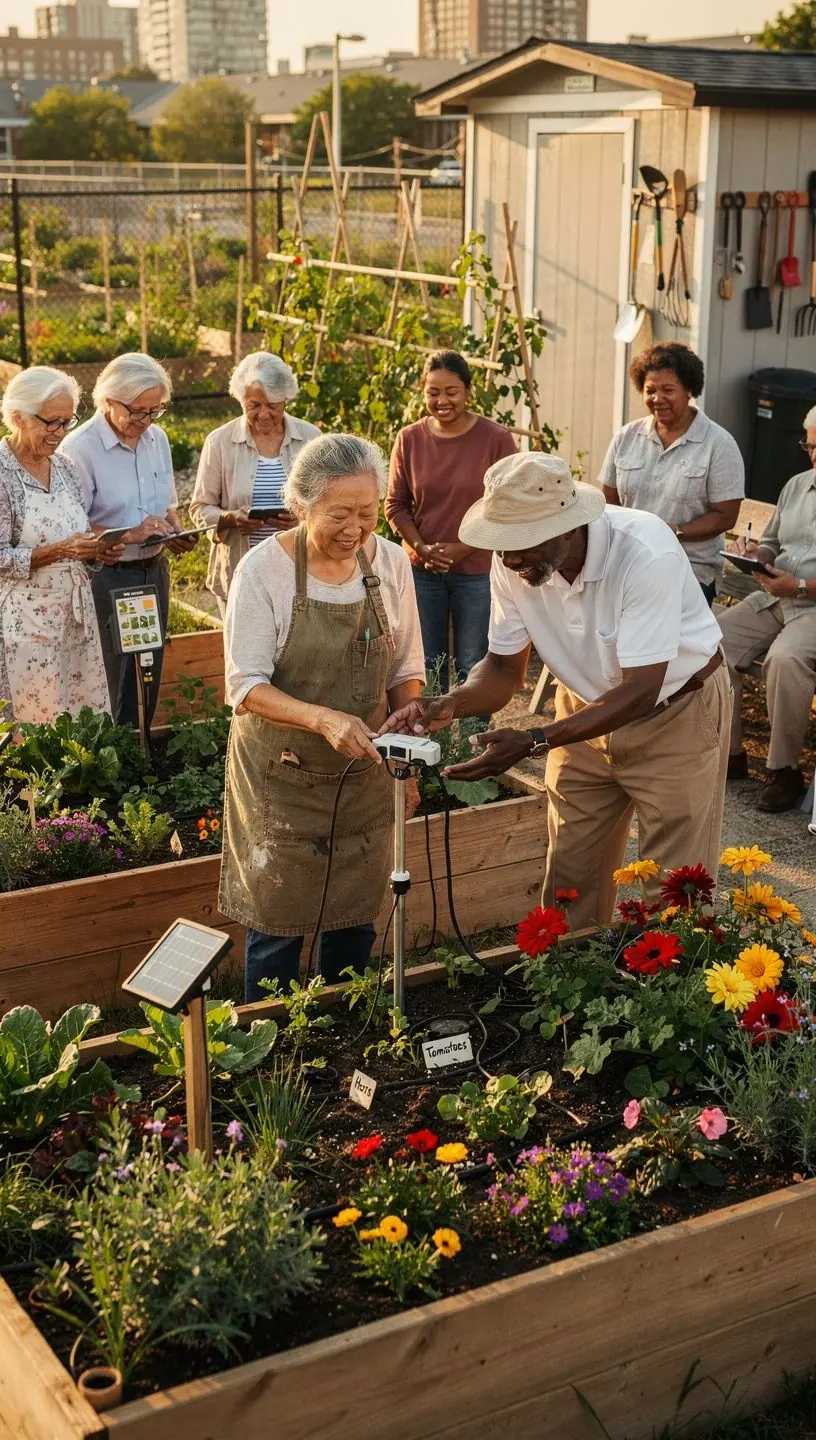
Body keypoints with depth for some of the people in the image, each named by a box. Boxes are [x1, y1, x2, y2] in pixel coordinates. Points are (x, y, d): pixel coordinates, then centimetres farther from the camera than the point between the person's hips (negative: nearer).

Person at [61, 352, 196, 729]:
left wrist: (176, 531, -4)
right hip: (106, 576, -6)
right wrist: (130, 535, -25)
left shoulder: (157, 438, 5)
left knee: (149, 681, 14)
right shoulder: (79, 448, -16)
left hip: (154, 570, 6)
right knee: (112, 688, 0)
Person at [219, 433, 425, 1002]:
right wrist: (325, 719, -32)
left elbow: (406, 670, 7)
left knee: (357, 914, 14)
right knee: (278, 922, 4)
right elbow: (247, 687, -18)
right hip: (282, 775, -4)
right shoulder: (264, 569, -15)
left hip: (364, 771, 4)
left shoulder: (390, 561, -4)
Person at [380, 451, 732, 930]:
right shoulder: (513, 562, -17)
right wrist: (448, 705, -27)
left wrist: (533, 743, -40)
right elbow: (506, 666, -6)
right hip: (588, 705, 5)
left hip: (677, 710, -5)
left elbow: (639, 692, -33)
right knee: (569, 877, 11)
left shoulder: (647, 554, -34)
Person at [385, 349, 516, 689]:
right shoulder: (410, 439, 1)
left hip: (477, 572, -2)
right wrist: (421, 548, -10)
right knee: (426, 667, 11)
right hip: (422, 571, 2)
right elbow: (395, 505, 5)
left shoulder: (496, 439, -6)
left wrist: (464, 548, -14)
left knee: (473, 670, 6)